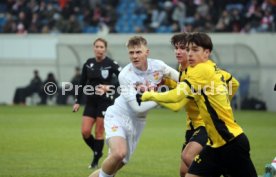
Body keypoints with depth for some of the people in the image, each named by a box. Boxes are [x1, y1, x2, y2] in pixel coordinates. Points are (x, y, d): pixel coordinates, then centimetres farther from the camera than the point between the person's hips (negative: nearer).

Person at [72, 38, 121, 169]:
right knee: (85, 132, -3)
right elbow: (82, 83, 12)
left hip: (105, 101, -4)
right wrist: (77, 101, 10)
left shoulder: (111, 63, -9)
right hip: (91, 101, 4)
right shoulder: (88, 64, 5)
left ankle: (96, 160, 12)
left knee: (99, 132, -2)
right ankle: (97, 152, 22)